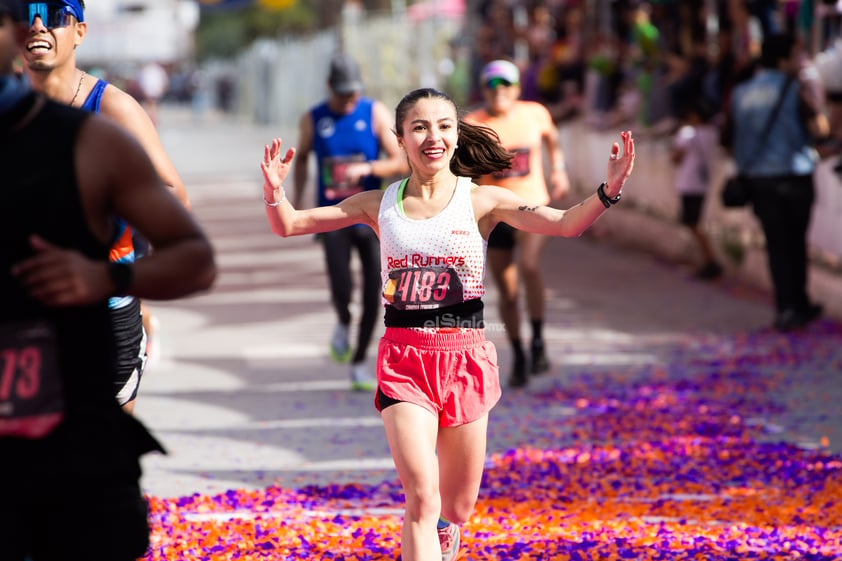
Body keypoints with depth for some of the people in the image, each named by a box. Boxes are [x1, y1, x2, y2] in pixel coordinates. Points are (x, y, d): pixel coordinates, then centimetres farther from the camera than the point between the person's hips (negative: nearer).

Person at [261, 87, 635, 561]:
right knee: (422, 498, -16)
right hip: (403, 358, 0)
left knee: (457, 508, 10)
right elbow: (288, 224, 6)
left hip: (466, 357, 0)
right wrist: (275, 190, -15)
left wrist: (609, 192, -31)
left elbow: (565, 224, -14)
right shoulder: (380, 205, 5)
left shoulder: (481, 200, -1)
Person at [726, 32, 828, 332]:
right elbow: (820, 128, -15)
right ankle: (799, 304, 18)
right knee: (796, 241, 11)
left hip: (758, 179, 3)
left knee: (777, 243, 5)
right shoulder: (793, 90, -9)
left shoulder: (740, 94, 5)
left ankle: (786, 307, -1)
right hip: (794, 174, -3)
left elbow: (731, 135, 8)